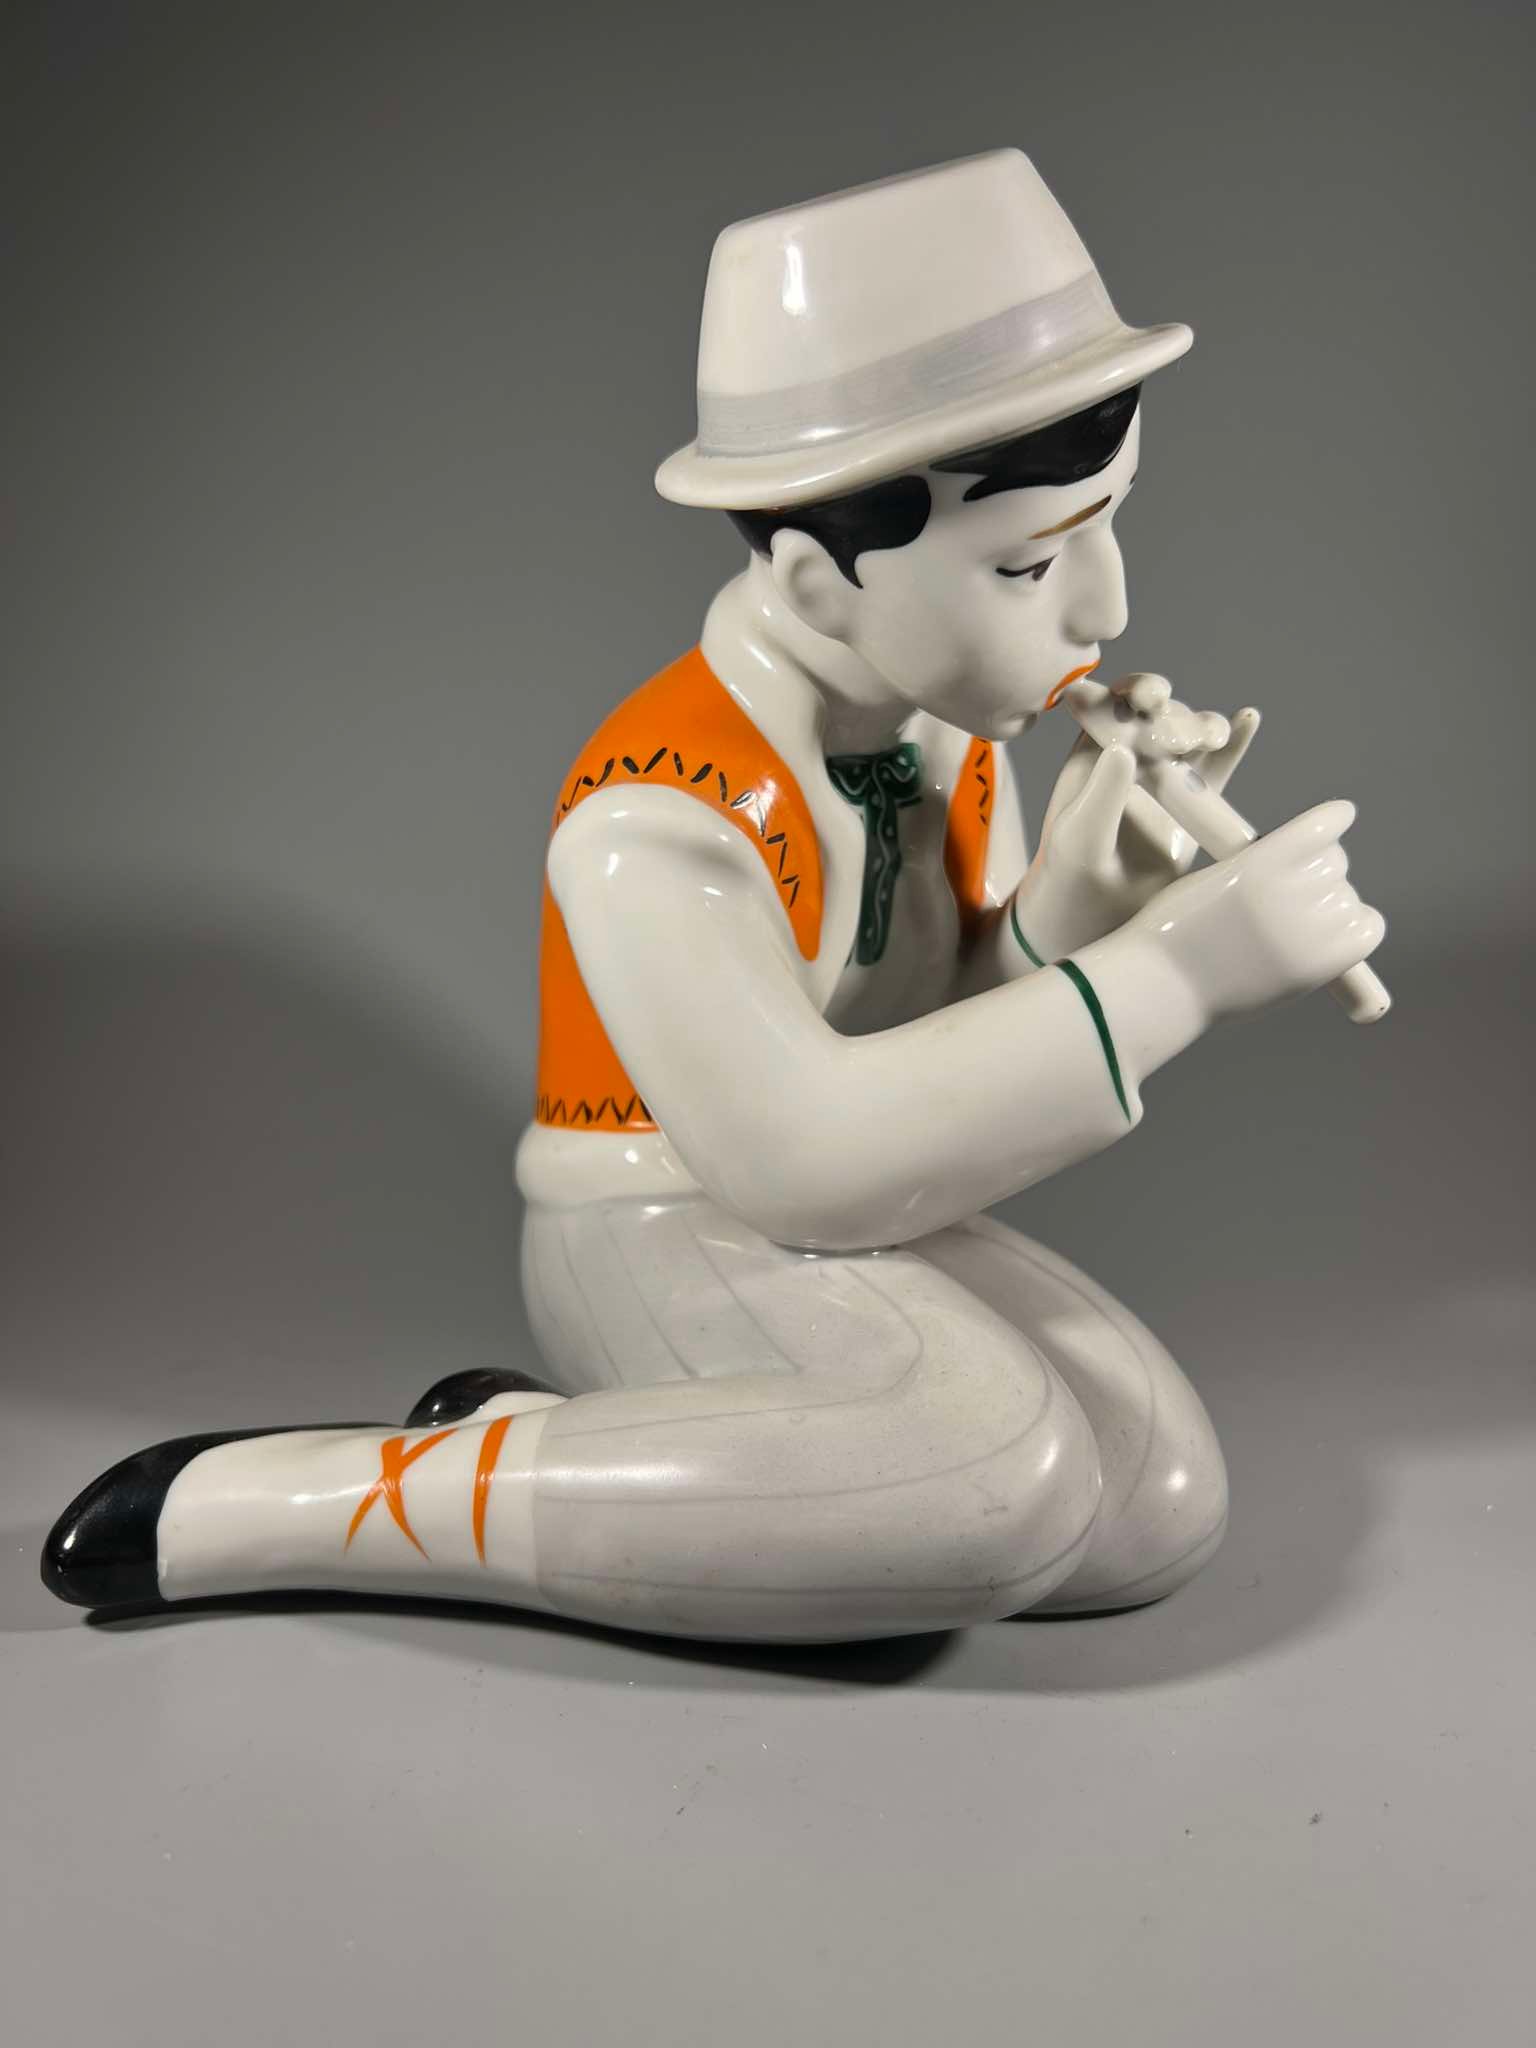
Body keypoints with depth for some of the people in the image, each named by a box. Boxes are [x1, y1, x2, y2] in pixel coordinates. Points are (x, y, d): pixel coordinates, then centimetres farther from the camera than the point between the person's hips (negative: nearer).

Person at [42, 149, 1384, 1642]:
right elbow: (797, 1156, -31)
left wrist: (1075, 891, -14)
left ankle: (529, 1448, -4)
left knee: (1158, 1509, -15)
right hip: (664, 1243, -7)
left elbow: (965, 1044, 7)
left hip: (865, 1232, 7)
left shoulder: (945, 723, 3)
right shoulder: (655, 820, -22)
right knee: (1002, 1485, -33)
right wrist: (1174, 967, -30)